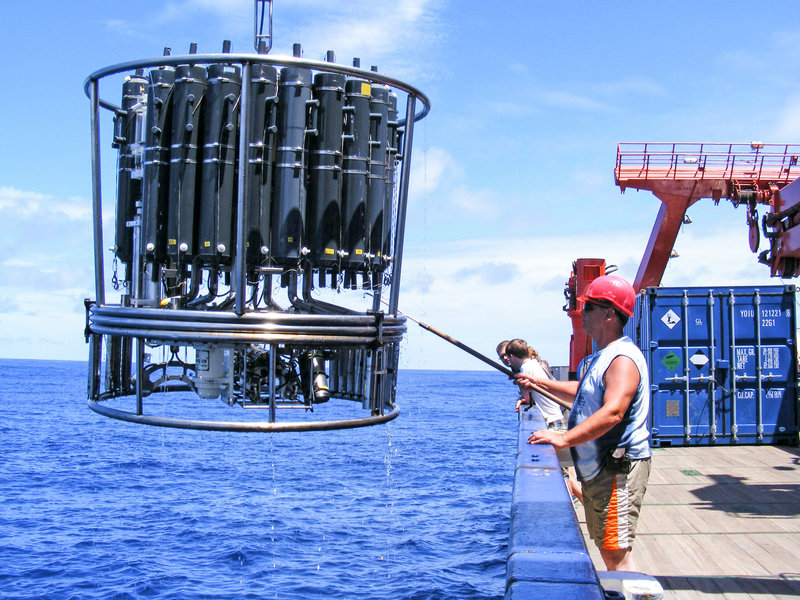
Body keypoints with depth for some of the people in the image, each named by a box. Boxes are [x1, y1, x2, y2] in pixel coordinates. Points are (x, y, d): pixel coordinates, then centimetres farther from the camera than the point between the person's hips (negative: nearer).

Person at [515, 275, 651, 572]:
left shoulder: (623, 358, -19)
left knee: (616, 552, -11)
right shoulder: (601, 357, 15)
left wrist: (563, 438, -35)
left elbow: (612, 412, -32)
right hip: (596, 468, 11)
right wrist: (540, 383, 30)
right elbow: (582, 393, 33)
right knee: (606, 549, 16)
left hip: (618, 468, -11)